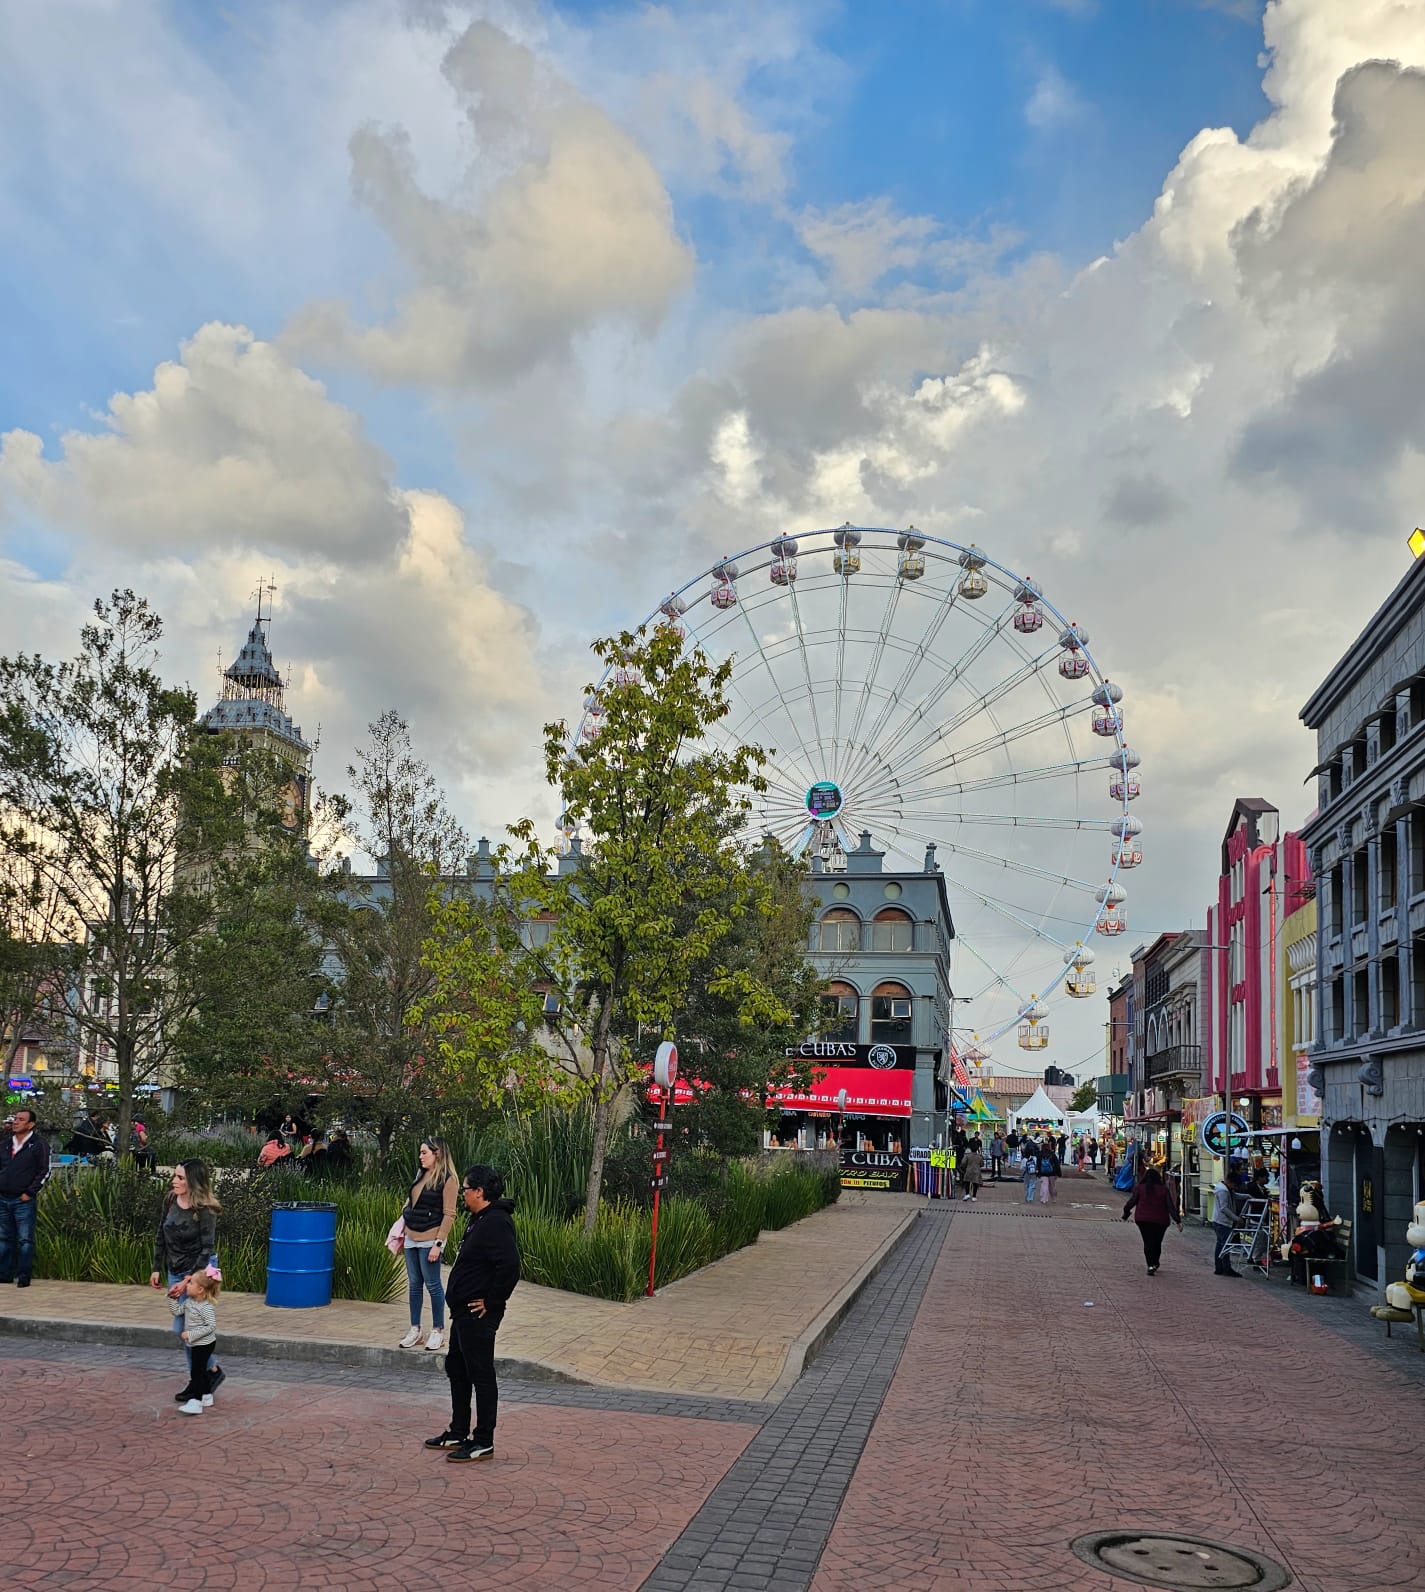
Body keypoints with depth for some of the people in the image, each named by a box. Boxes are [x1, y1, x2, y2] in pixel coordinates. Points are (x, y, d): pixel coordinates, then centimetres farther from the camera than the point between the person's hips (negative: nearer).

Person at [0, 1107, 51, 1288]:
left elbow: (44, 1171, -7)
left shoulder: (38, 1144, -4)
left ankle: (24, 1276, 2)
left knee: (25, 1239, -3)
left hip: (24, 1201, -6)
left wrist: (29, 1193, -11)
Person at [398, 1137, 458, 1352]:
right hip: (411, 1238, 7)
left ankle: (438, 1331, 10)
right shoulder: (421, 1174, 11)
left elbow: (449, 1215, -13)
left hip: (429, 1240, -7)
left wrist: (438, 1244, -17)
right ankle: (415, 1331, 19)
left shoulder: (448, 1179, -11)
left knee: (433, 1285, 0)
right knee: (414, 1285, 11)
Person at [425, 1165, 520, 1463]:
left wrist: (491, 1302, -22)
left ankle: (483, 1442, 8)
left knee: (481, 1375, -2)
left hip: (478, 1315, -11)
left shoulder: (496, 1223, -21)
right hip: (464, 1313, 11)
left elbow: (509, 1265, -31)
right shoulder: (481, 1220, 13)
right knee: (457, 1369, 19)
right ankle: (458, 1433, 31)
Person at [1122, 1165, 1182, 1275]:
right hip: (1160, 1220, 1)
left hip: (1143, 1220, -1)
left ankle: (1151, 1266, -10)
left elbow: (1131, 1202, 0)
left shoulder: (1139, 1188, 0)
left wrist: (1125, 1215, 11)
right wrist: (1178, 1221, 0)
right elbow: (1171, 1206, -2)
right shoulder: (1164, 1190, 1)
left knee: (1148, 1243, 3)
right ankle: (1155, 1264, 24)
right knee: (1157, 1243, 16)